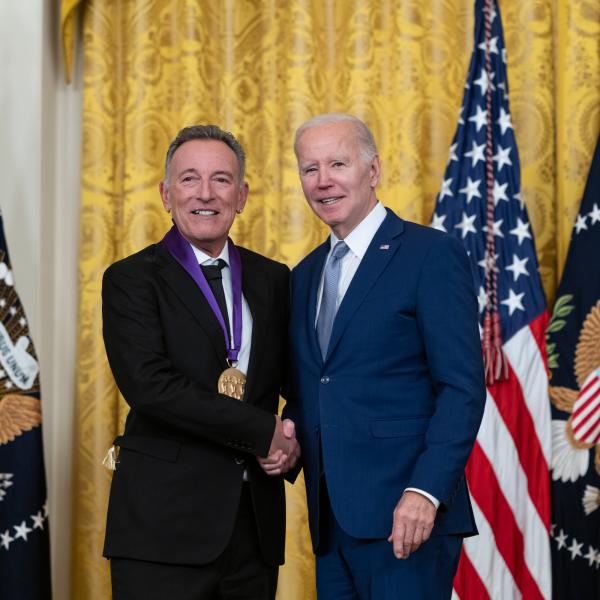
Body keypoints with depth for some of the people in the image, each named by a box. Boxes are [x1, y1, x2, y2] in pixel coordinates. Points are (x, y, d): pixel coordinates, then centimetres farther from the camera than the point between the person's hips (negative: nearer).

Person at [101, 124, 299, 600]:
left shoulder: (273, 279, 11)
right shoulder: (131, 279, -3)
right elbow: (149, 385, -16)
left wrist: (292, 442, -5)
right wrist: (265, 432, -14)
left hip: (256, 520, 4)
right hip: (165, 525, -4)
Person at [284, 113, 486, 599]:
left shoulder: (432, 254, -5)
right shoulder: (305, 276, 16)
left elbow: (463, 387, -12)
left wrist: (425, 491, -20)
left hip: (404, 516, -6)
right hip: (332, 520, 6)